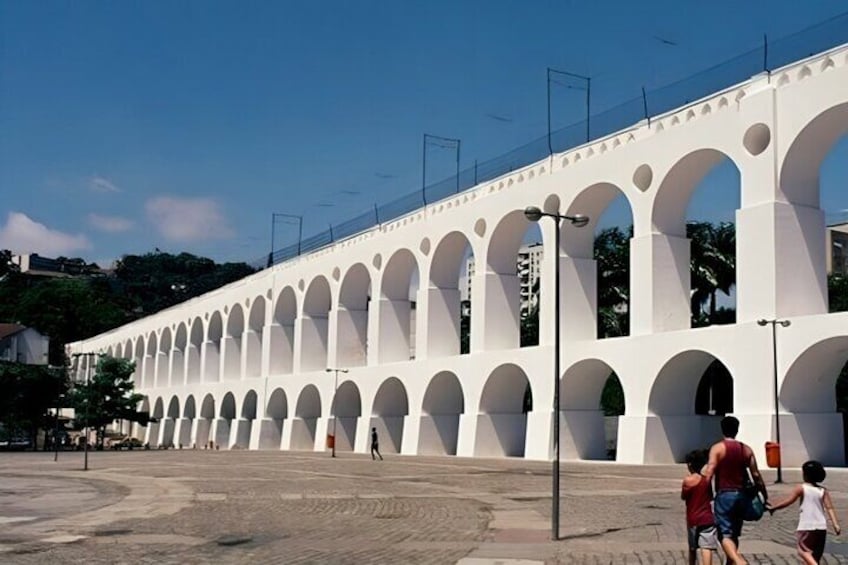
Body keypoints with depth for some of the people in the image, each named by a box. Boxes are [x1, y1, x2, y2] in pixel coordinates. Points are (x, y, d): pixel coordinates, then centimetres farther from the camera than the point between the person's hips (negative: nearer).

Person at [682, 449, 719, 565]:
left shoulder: (688, 480, -8)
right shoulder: (706, 479, 4)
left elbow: (683, 496, 2)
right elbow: (710, 497, 15)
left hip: (693, 520, -1)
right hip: (707, 518, 1)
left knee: (692, 548, 18)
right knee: (706, 547, -12)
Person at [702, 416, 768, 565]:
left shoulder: (717, 448, -6)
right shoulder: (746, 450, 6)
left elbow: (709, 473, -15)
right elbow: (756, 476, 5)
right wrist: (765, 496, 13)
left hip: (724, 495, -5)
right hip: (741, 495, 5)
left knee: (725, 534, -6)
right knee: (734, 534, 17)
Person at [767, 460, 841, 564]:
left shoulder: (801, 488, -7)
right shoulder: (823, 490, 5)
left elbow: (787, 501, -10)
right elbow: (829, 508, -4)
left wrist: (772, 507, 0)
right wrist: (836, 524, -8)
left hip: (806, 526, -5)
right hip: (821, 527, 5)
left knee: (804, 551, -6)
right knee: (816, 555, 16)